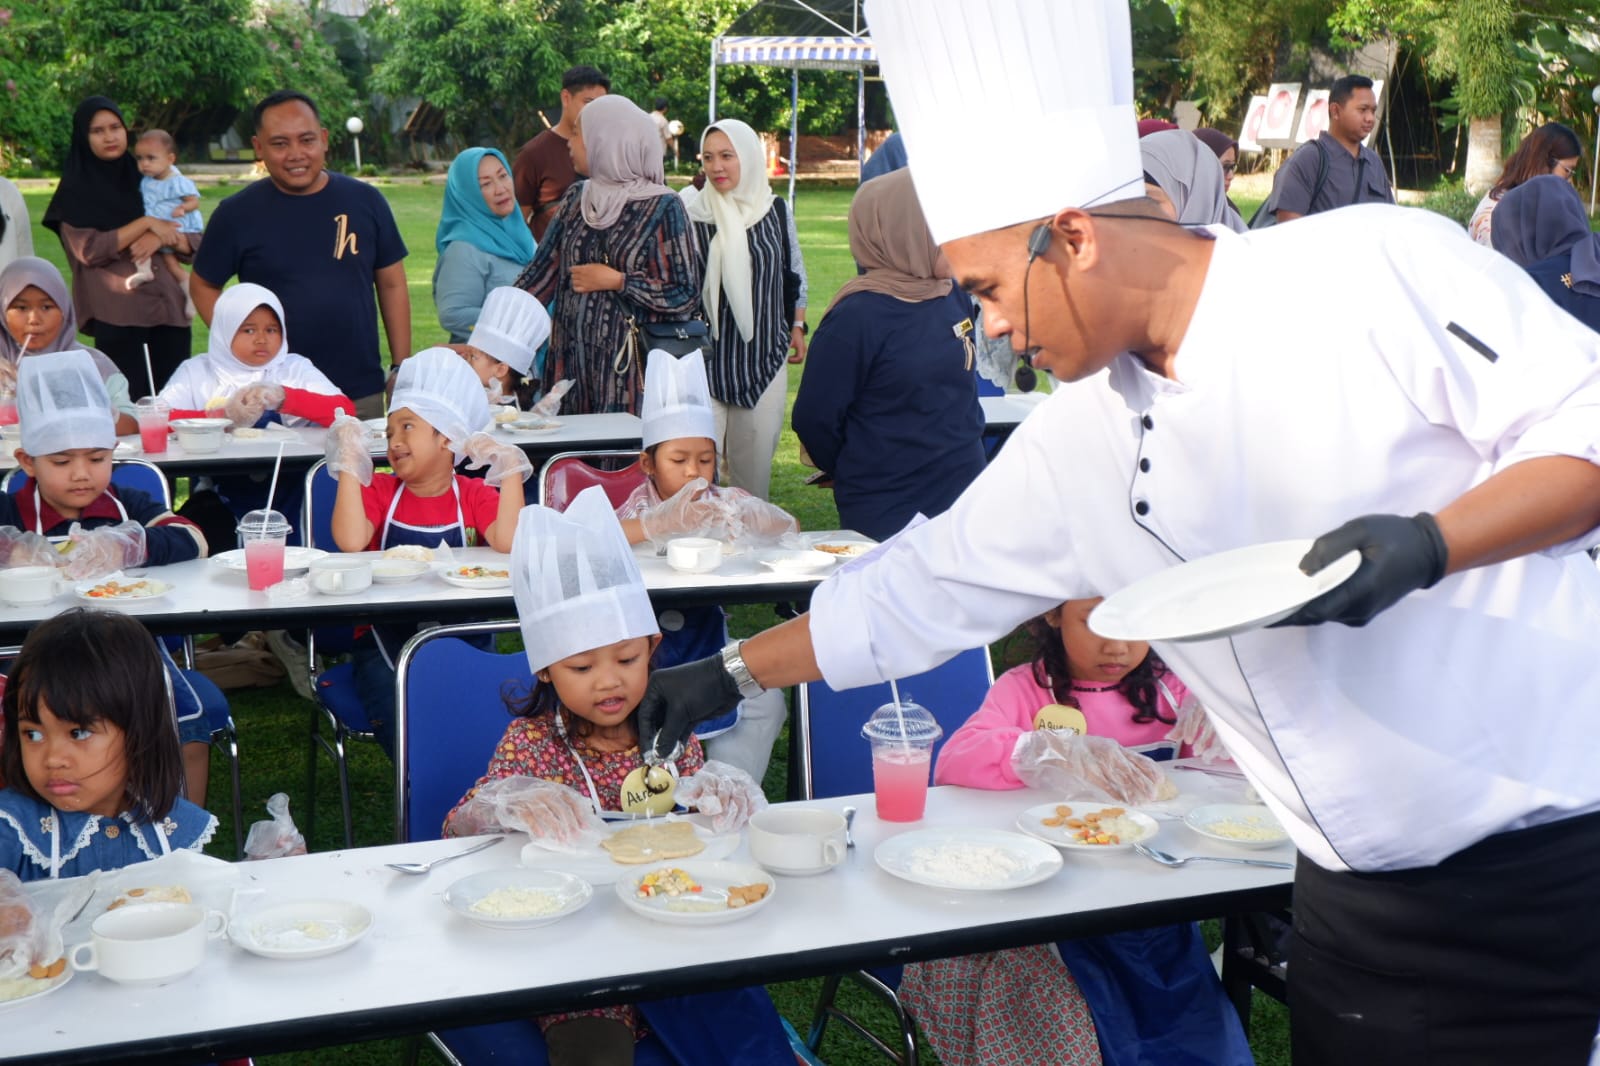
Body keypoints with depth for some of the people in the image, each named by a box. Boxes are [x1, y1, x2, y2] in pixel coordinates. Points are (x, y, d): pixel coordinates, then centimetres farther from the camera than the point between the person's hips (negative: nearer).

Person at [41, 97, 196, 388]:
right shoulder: (75, 192, 4)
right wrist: (147, 223, -10)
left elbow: (194, 244, 11)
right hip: (116, 317, -4)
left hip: (169, 309, 4)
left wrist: (162, 238, -10)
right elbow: (89, 249, -11)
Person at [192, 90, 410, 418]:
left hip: (362, 395, 1)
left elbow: (392, 285, 8)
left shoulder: (365, 201, 3)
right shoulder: (236, 213, 0)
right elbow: (203, 285, 10)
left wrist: (402, 370, 4)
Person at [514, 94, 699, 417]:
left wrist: (617, 281, -12)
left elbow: (685, 295, -8)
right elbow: (541, 271, 9)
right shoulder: (576, 199, 11)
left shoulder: (662, 208, -6)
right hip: (572, 363, 5)